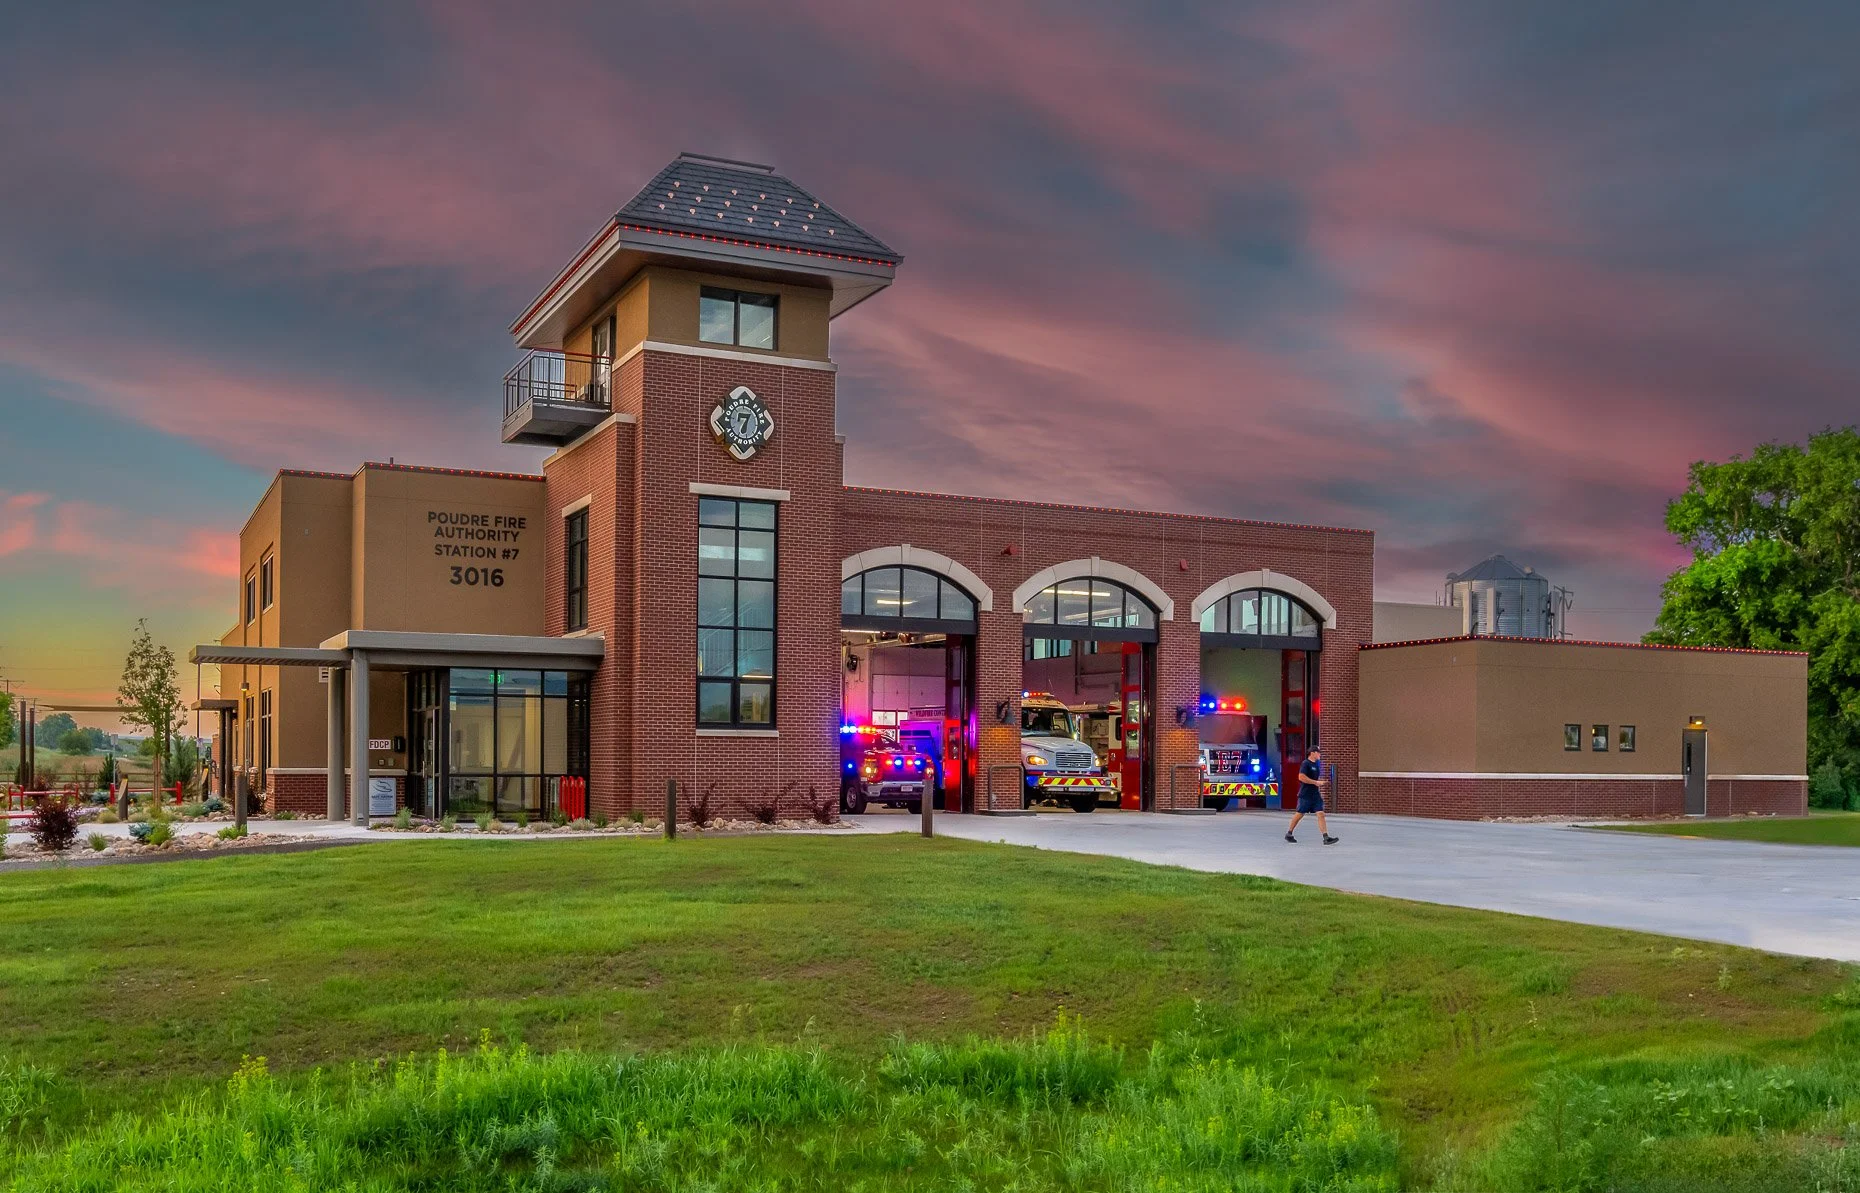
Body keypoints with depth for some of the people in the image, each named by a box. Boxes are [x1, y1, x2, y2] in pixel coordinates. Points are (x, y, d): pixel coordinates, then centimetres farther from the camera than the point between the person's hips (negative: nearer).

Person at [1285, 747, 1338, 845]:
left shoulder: (1316, 764, 16)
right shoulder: (1306, 764, -11)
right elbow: (1301, 777, -22)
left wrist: (1323, 783, 10)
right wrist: (1316, 782, -20)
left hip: (1315, 794, 8)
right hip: (1305, 795, -8)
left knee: (1321, 814, -4)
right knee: (1299, 814, 2)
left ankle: (1326, 837, -10)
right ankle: (1288, 834, 18)